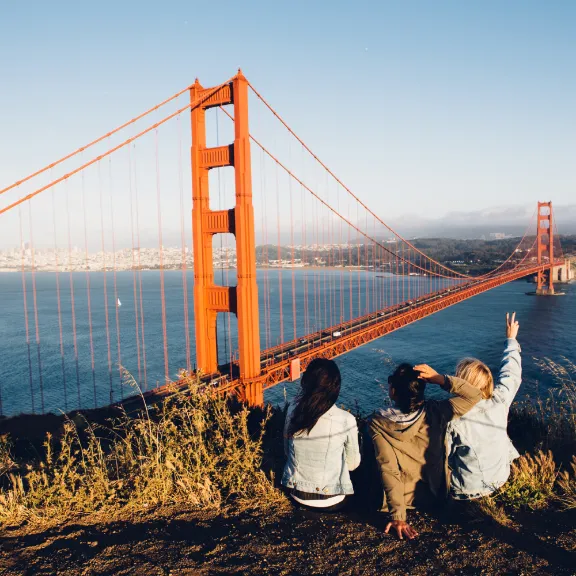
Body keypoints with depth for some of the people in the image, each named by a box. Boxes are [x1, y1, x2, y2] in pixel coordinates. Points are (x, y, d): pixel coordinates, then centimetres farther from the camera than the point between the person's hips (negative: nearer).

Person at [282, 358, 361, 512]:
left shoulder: (293, 410, -13)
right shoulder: (346, 420, -21)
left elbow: (287, 450, 2)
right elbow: (353, 464, -5)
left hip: (297, 495, 3)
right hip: (330, 502, -3)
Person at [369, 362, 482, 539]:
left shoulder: (378, 423, -25)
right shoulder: (435, 412, -21)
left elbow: (388, 470, -27)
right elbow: (475, 395, -12)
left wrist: (398, 516, -24)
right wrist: (439, 379, -24)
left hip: (402, 497, -2)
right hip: (434, 493, 3)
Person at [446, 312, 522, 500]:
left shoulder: (452, 419, -27)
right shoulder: (500, 402, -18)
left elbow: (444, 457, -17)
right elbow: (511, 373, 1)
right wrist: (511, 339, 16)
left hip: (467, 490, -3)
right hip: (499, 480, 3)